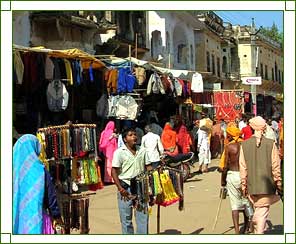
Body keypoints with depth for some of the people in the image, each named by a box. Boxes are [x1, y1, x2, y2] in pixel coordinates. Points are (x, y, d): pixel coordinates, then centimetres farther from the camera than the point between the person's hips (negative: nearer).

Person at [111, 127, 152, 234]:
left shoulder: (142, 151, 8)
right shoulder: (119, 152, -4)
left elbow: (148, 167, 12)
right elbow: (114, 171, -7)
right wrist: (120, 188, -15)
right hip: (126, 188, -3)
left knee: (143, 215, 5)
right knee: (126, 218, 4)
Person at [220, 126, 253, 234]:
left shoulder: (229, 147, -5)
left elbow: (226, 166, -5)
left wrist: (223, 180, 6)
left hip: (233, 175, -3)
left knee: (235, 204, 2)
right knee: (246, 201, 18)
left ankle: (237, 230, -5)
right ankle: (246, 227, 30)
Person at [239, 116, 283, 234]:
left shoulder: (244, 145, -3)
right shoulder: (270, 144, -8)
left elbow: (243, 167, 0)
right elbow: (276, 167, -5)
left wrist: (244, 185, 9)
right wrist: (279, 184, 5)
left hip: (252, 185, 2)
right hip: (267, 185, -2)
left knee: (258, 209, 20)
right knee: (263, 211, 3)